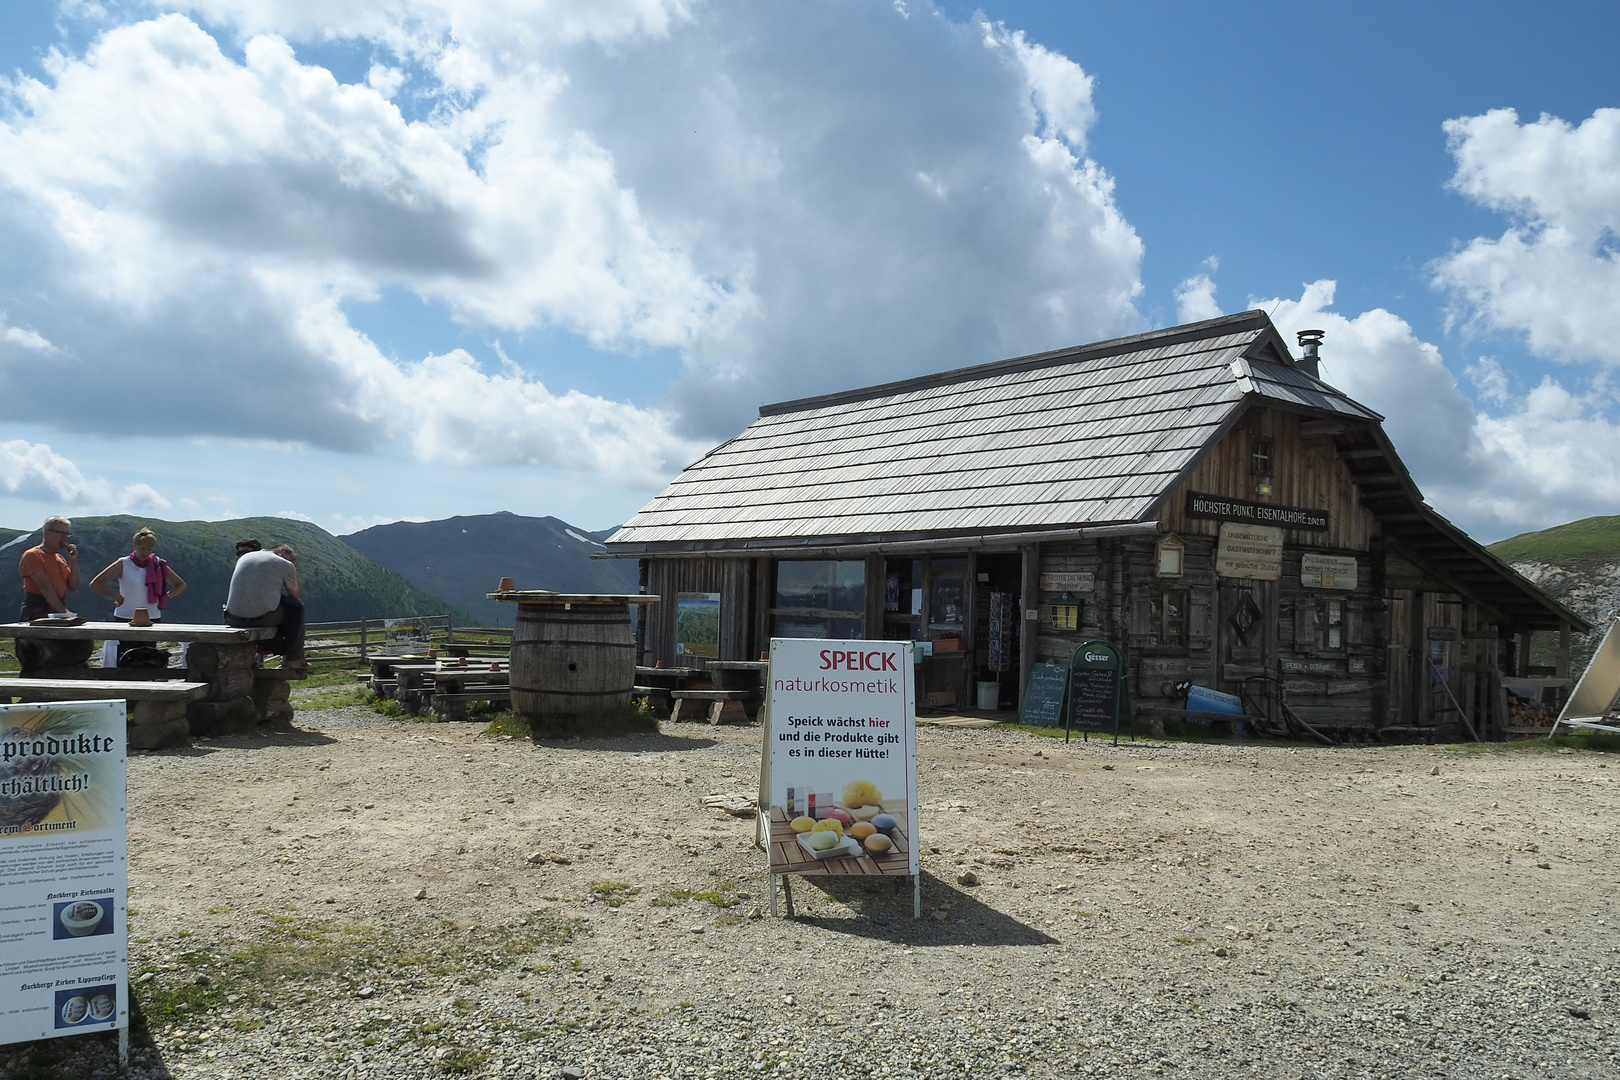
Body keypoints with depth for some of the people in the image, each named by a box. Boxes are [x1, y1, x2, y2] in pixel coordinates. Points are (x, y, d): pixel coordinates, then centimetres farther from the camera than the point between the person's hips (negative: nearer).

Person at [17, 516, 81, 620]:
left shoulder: (60, 558, 19)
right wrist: (64, 611, -23)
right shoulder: (32, 555, -3)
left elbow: (73, 588, 12)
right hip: (38, 613, -7)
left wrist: (73, 561, 1)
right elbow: (44, 587, -14)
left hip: (58, 613, 7)